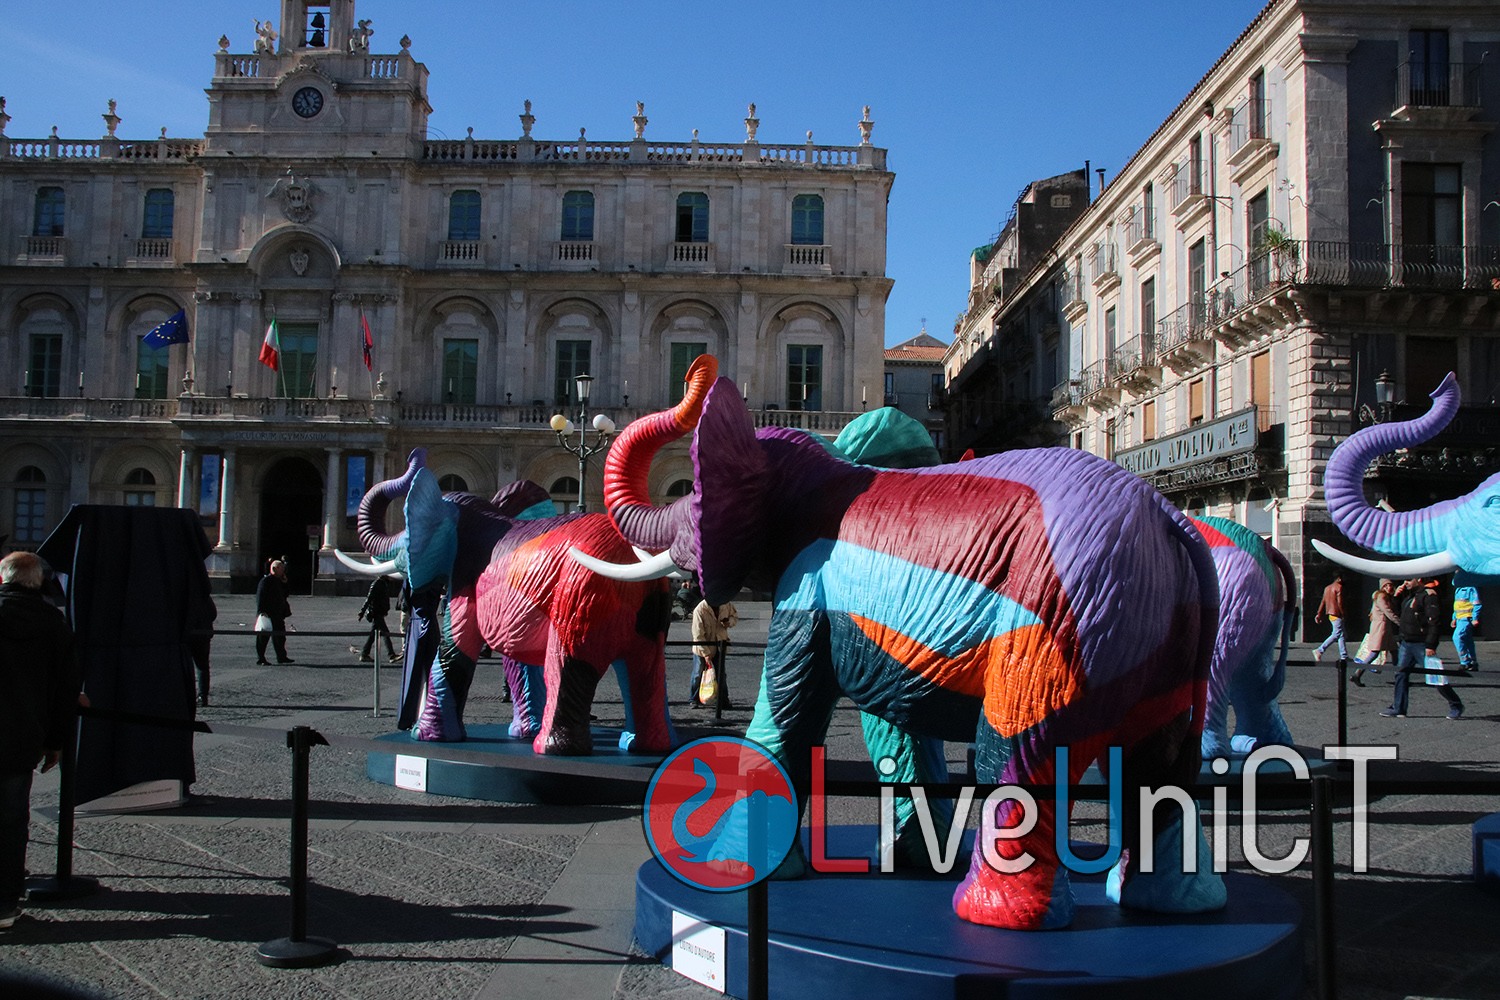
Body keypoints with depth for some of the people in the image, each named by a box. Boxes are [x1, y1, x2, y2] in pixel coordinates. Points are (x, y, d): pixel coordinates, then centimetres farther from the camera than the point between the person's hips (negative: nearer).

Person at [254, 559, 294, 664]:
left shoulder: (279, 581, 15)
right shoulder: (266, 580, -11)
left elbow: (285, 594, 19)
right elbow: (260, 596, -16)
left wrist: (285, 584, 3)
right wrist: (262, 611, -22)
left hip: (278, 615, 9)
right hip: (267, 614, -9)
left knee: (280, 636, 11)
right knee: (263, 637, -2)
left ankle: (282, 657, 18)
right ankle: (260, 659, 4)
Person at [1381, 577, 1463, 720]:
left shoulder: (1428, 595, -15)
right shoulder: (1410, 594, 14)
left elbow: (1434, 621, -20)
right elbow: (1401, 610, 29)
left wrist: (1430, 645, -25)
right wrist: (1398, 595, 10)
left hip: (1422, 644, -9)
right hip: (1407, 642, 9)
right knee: (1401, 673, 6)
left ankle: (1456, 706, 12)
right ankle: (1398, 709, 9)